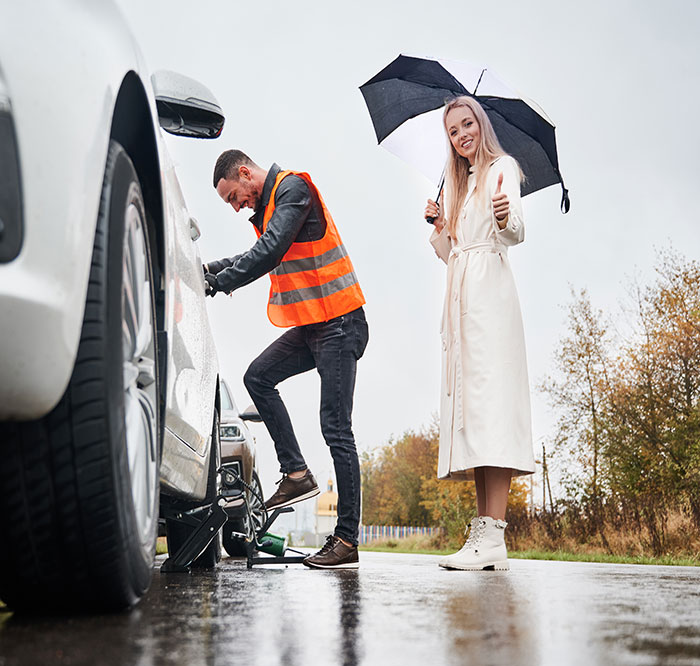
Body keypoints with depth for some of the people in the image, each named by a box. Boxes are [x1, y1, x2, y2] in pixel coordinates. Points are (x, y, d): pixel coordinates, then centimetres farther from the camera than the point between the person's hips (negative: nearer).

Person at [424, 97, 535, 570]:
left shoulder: (501, 168, 4)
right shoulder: (458, 183, 26)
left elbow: (517, 232, -13)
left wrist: (506, 218, -35)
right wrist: (439, 225, 8)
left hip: (490, 291, -8)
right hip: (460, 293, 8)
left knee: (491, 395, -18)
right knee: (469, 405, 0)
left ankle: (494, 538, -24)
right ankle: (481, 531, 0)